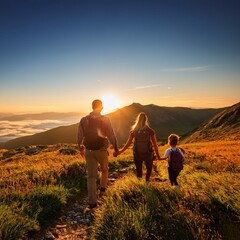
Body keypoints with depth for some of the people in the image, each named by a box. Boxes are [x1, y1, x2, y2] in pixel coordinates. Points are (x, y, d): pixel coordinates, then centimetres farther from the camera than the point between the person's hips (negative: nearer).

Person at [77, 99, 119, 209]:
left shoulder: (84, 120, 0)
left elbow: (80, 137, 5)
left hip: (89, 151, 2)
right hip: (101, 150, -2)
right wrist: (116, 149, 3)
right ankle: (102, 189, 26)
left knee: (91, 176, 8)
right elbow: (111, 135, -8)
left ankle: (92, 202, 9)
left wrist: (81, 149, 19)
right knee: (104, 170, 26)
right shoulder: (105, 119, -9)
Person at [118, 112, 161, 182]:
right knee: (149, 169, 25)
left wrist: (120, 151, 3)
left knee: (139, 171, 18)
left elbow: (128, 143, -6)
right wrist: (158, 155, 1)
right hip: (148, 154, -1)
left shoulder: (133, 131, -7)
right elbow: (155, 145, -8)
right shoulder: (150, 131, -9)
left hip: (137, 155, 1)